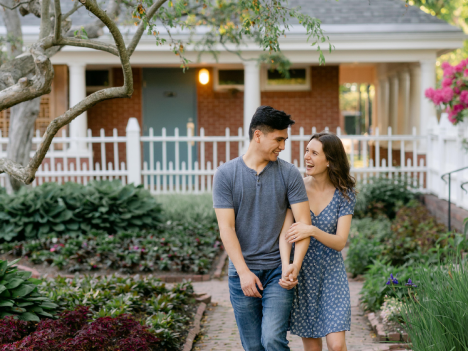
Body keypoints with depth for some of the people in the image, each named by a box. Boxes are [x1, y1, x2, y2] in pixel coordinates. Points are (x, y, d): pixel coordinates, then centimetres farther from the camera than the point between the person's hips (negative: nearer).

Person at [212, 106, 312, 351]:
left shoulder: (289, 174, 1)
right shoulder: (225, 174, -1)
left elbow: (303, 223, -3)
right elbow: (226, 227, -4)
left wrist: (296, 264, -18)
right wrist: (243, 271, -12)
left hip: (278, 271, -1)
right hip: (242, 272, 1)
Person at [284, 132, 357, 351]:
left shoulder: (344, 194, -7)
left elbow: (340, 242, -12)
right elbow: (285, 232, -1)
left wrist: (313, 231, -30)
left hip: (331, 273, -1)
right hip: (301, 273, 1)